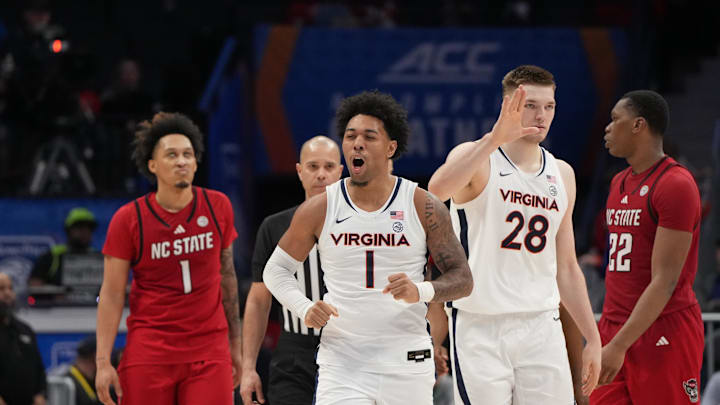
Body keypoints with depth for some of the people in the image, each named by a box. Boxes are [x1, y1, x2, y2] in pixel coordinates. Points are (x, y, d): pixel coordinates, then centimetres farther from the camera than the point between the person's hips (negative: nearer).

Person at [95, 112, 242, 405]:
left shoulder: (217, 207, 4)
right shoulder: (129, 219, -3)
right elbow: (111, 294, -3)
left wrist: (234, 343, 17)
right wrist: (103, 362, -9)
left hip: (208, 350, 2)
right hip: (148, 353, -2)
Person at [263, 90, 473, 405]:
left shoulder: (423, 207, 0)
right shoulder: (319, 210, 1)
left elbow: (462, 278, 1)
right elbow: (276, 270, 14)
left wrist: (421, 292, -20)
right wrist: (305, 310, -6)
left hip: (407, 365, 1)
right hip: (341, 364, -1)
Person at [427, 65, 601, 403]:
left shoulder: (562, 175, 14)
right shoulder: (477, 158, -4)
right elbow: (439, 187, -30)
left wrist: (592, 338, 16)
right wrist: (495, 138, -39)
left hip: (541, 328, 5)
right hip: (479, 327, -5)